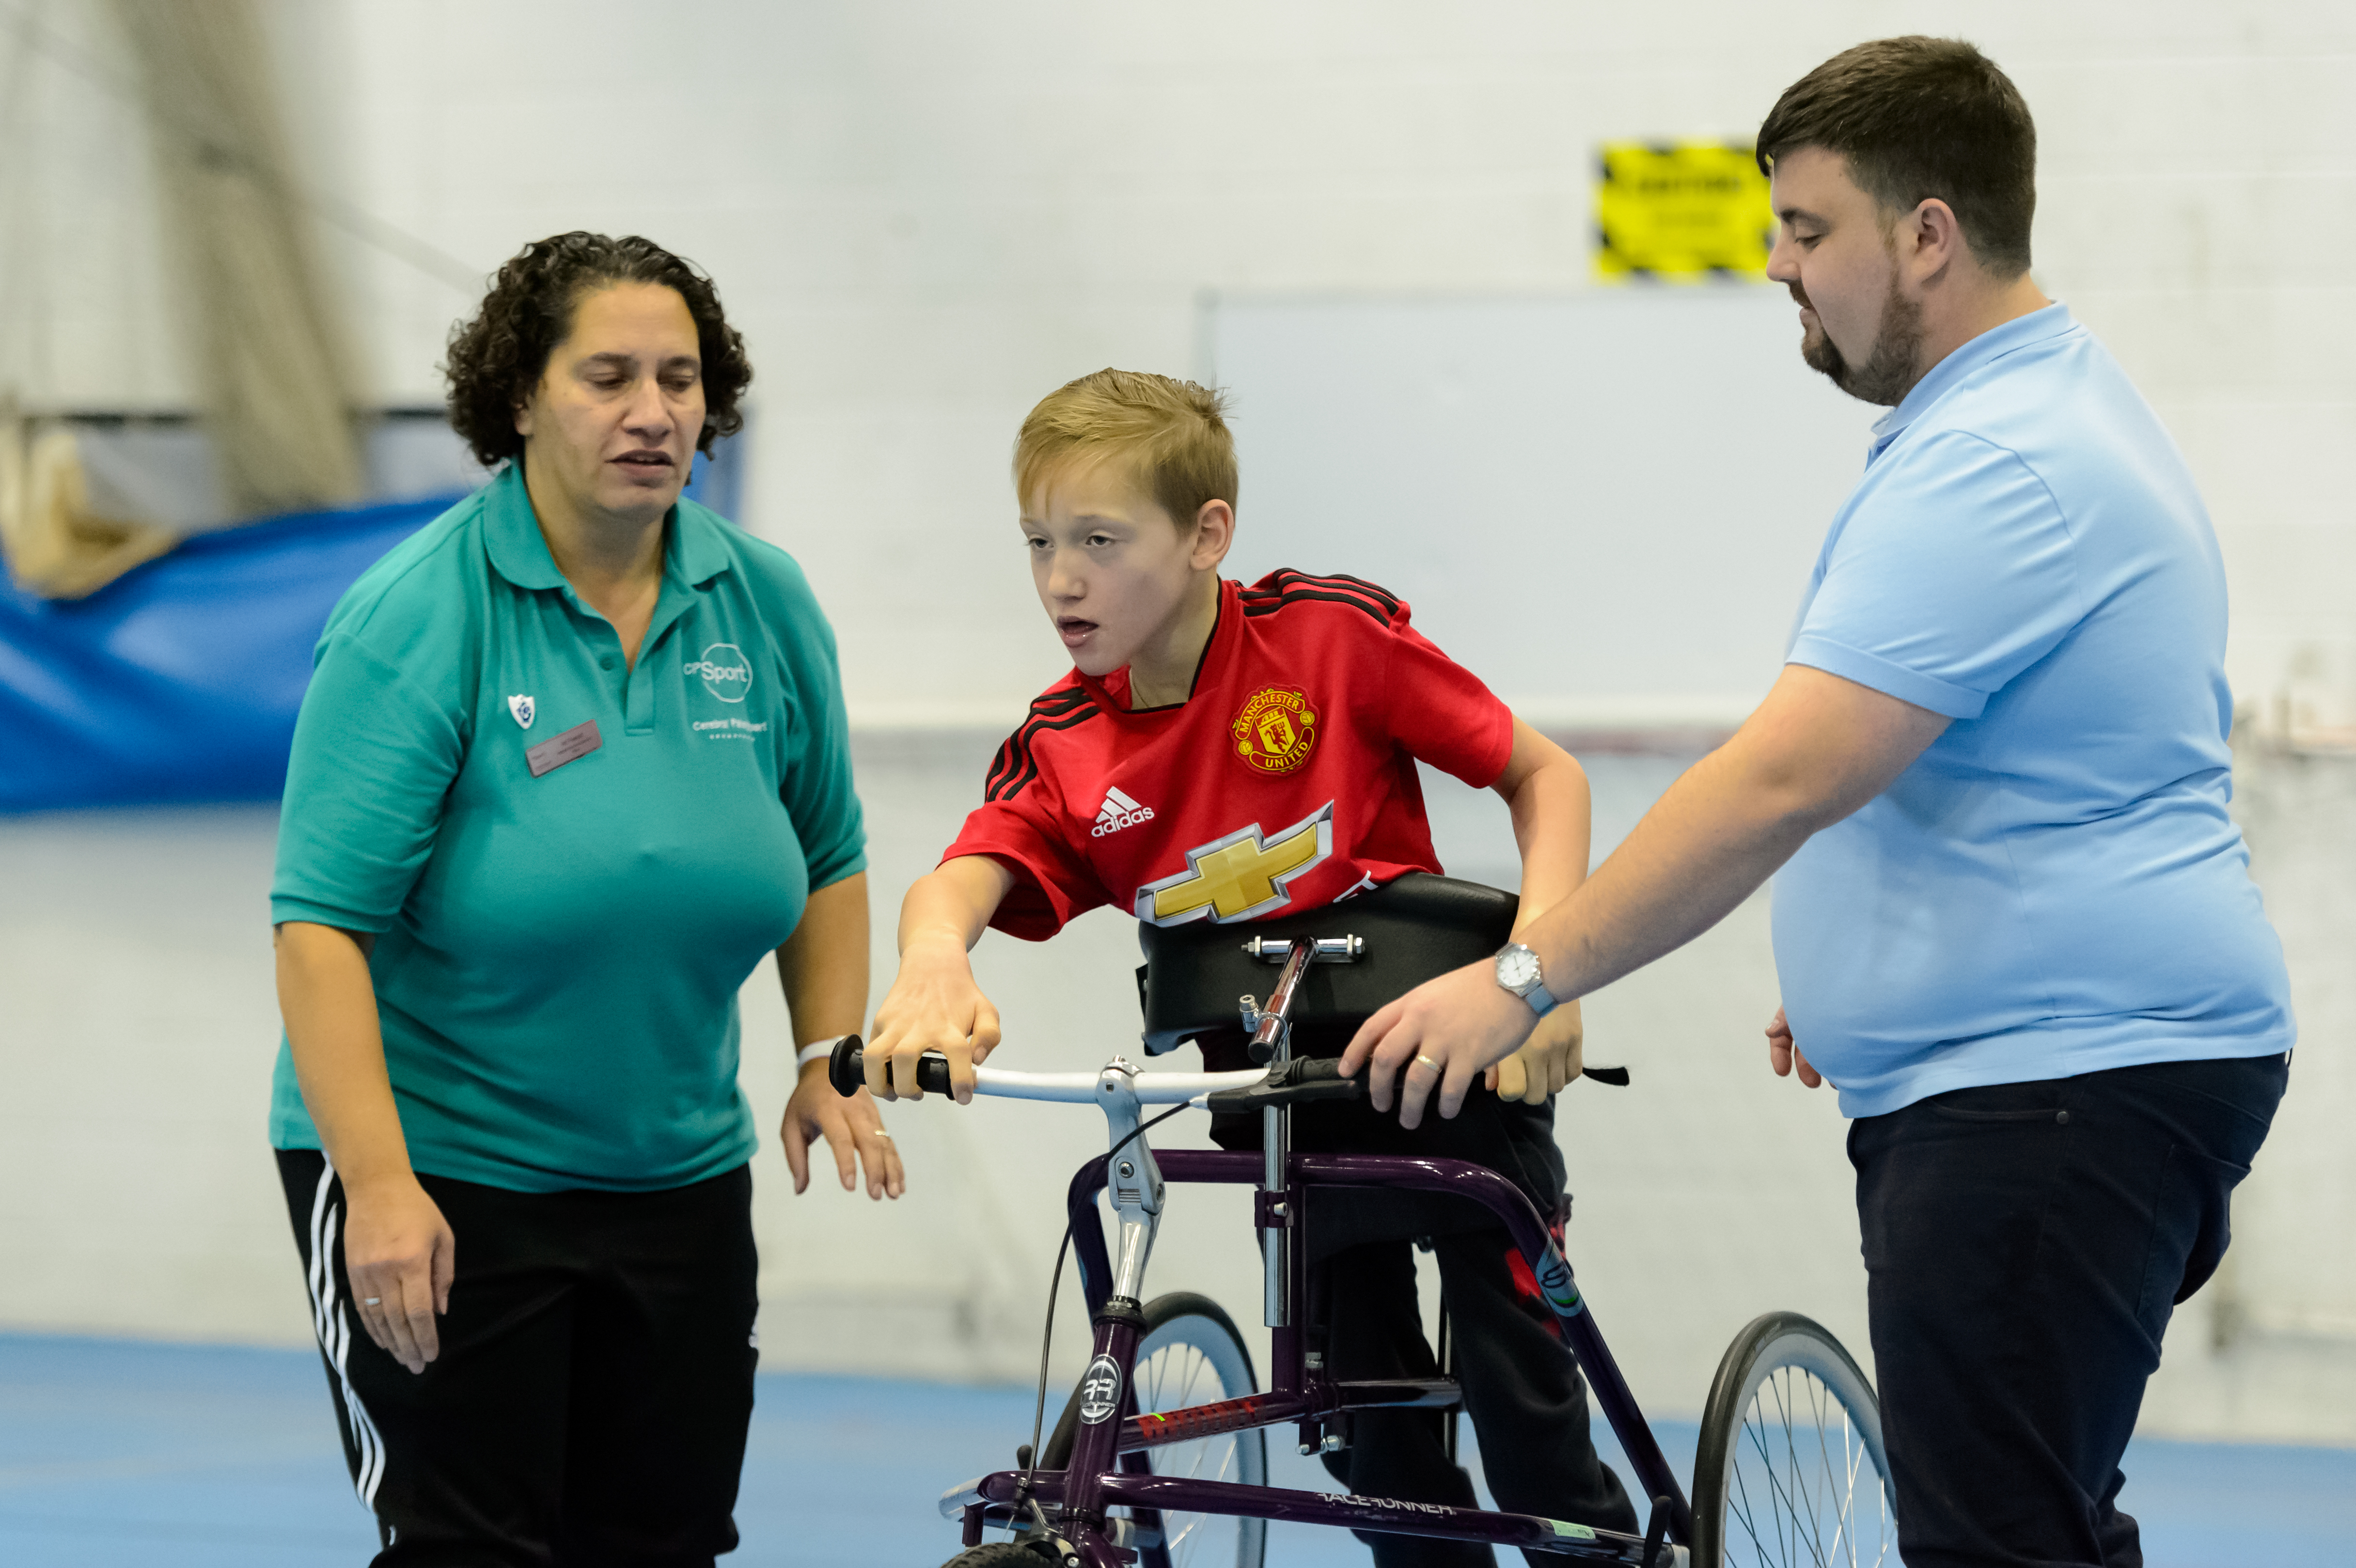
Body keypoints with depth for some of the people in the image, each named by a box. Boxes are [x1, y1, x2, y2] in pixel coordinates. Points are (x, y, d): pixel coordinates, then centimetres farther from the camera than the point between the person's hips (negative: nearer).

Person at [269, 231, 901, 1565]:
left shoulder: (766, 605, 2)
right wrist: (378, 1186, -25)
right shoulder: (420, 615, -13)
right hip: (441, 1174, -5)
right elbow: (322, 921, -17)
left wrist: (830, 1062, 3)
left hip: (680, 1179, 5)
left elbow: (826, 858, 17)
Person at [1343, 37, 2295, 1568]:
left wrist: (1523, 980, -24)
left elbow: (1784, 780, -26)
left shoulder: (1990, 469, -19)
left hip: (2058, 1080, -12)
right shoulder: (2053, 402, 16)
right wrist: (1856, 967, 28)